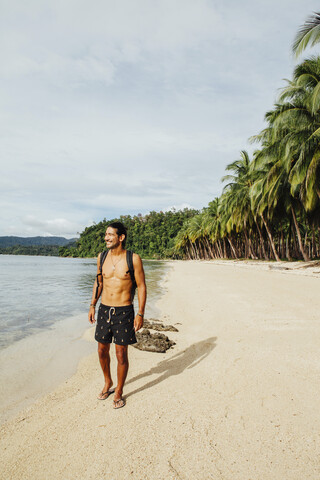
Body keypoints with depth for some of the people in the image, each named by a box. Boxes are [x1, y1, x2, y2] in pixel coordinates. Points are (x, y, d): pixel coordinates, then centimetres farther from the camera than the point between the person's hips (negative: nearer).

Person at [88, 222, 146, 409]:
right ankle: (108, 383, 40)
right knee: (102, 351, 15)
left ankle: (119, 392, 26)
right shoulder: (102, 257, 3)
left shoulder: (133, 259, -11)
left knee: (121, 354, 4)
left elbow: (142, 286, -7)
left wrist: (140, 314, -10)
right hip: (104, 309, 5)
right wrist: (92, 305, 10)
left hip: (124, 312, -4)